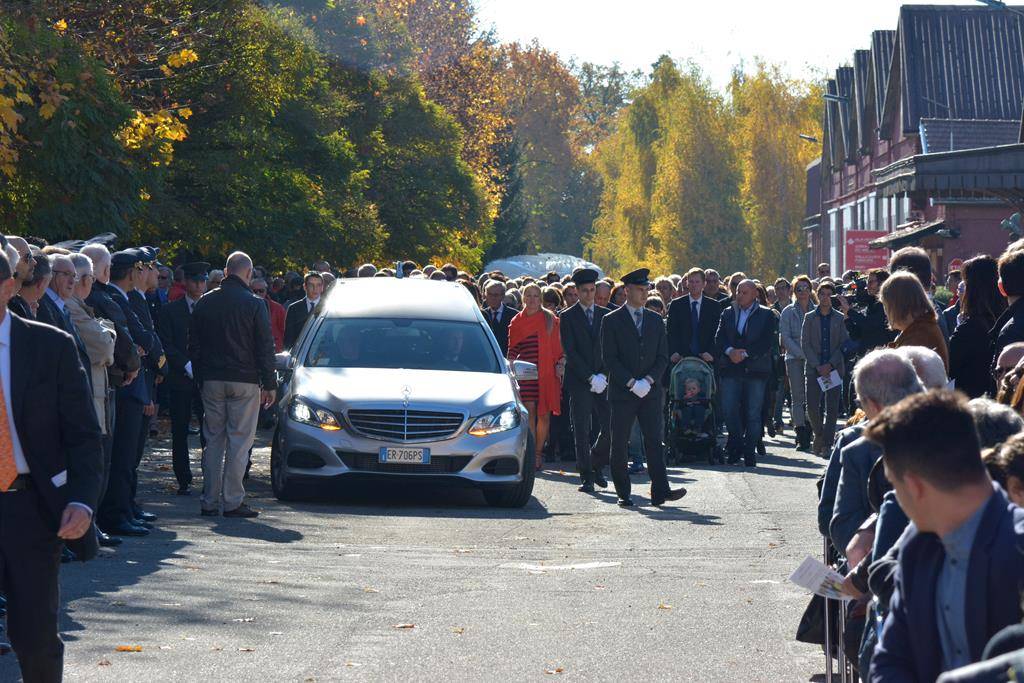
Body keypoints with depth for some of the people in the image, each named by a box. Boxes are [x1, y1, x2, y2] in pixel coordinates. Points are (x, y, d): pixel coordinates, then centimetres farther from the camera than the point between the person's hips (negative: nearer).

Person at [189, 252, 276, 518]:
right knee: (239, 441, -1)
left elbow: (193, 345, 10)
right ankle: (233, 501, -3)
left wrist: (200, 377, 18)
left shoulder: (204, 302, 5)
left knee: (213, 440, 9)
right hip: (244, 381, -4)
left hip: (211, 381, 4)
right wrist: (269, 384, 0)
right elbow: (265, 347, -6)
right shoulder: (254, 304, -7)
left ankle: (209, 501, 9)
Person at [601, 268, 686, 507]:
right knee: (620, 445, 0)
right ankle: (623, 494, 8)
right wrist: (631, 383, -14)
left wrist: (649, 380, -7)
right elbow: (609, 358, -6)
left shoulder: (656, 320, 13)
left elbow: (663, 357, 10)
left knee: (655, 441, -6)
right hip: (622, 393, -3)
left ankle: (660, 491, -11)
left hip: (651, 392, 3)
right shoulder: (612, 321, 0)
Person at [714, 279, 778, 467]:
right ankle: (735, 448, 12)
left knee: (753, 413, 0)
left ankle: (749, 452, 6)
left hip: (755, 370, -2)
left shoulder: (766, 315, 3)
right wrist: (730, 351, -15)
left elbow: (767, 342, -6)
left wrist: (745, 353, -15)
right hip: (730, 369, 2)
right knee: (729, 410, -4)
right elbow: (719, 338, 4)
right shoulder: (728, 313, 13)